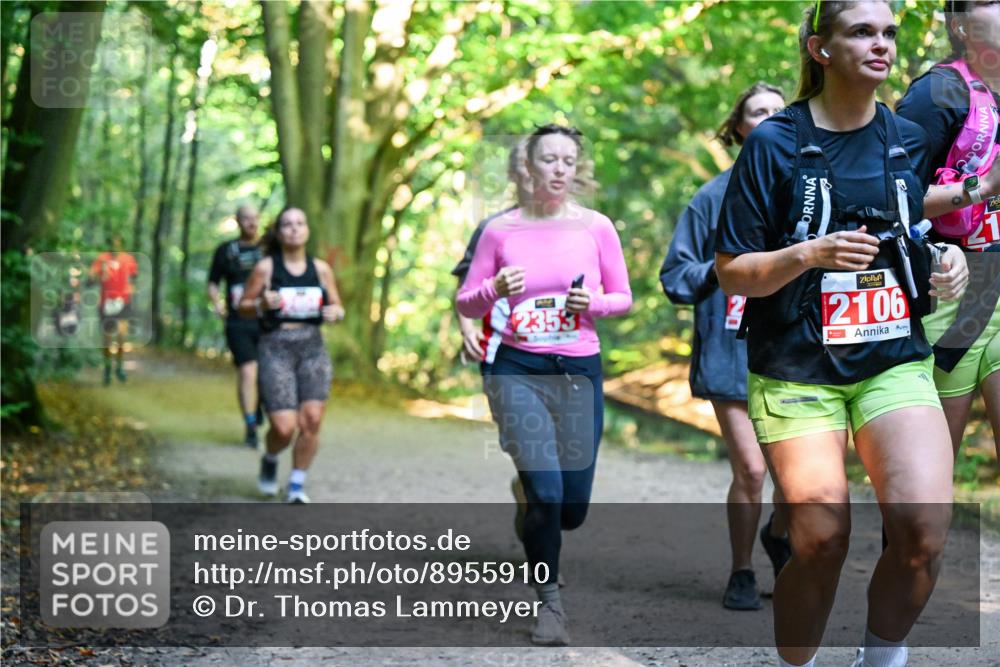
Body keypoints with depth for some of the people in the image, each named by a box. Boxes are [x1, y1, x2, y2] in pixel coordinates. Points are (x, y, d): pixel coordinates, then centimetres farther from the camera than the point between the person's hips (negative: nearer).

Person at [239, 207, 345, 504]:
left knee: (312, 420, -11)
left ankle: (297, 485, 9)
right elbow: (244, 304, 7)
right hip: (275, 348, -3)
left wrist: (335, 313, -7)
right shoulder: (266, 267, -1)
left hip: (312, 348, 3)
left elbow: (338, 307, 16)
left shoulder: (321, 269, 7)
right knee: (283, 427, -11)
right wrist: (262, 304, -14)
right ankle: (269, 461, 25)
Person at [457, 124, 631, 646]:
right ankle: (549, 602, 7)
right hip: (519, 370, -2)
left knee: (572, 508, 4)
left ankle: (538, 526, 42)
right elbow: (465, 303, 6)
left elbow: (623, 298, 9)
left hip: (580, 371, 2)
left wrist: (595, 303, -12)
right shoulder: (501, 230, 0)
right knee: (545, 493, -14)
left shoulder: (596, 227, 2)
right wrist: (494, 289, -15)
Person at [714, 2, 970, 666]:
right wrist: (808, 254, -20)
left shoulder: (911, 140, 9)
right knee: (821, 541, -10)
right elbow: (732, 271, -3)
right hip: (797, 368, -2)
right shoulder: (775, 143, -3)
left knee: (925, 528, -19)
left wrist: (947, 262, 1)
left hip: (895, 360, 3)